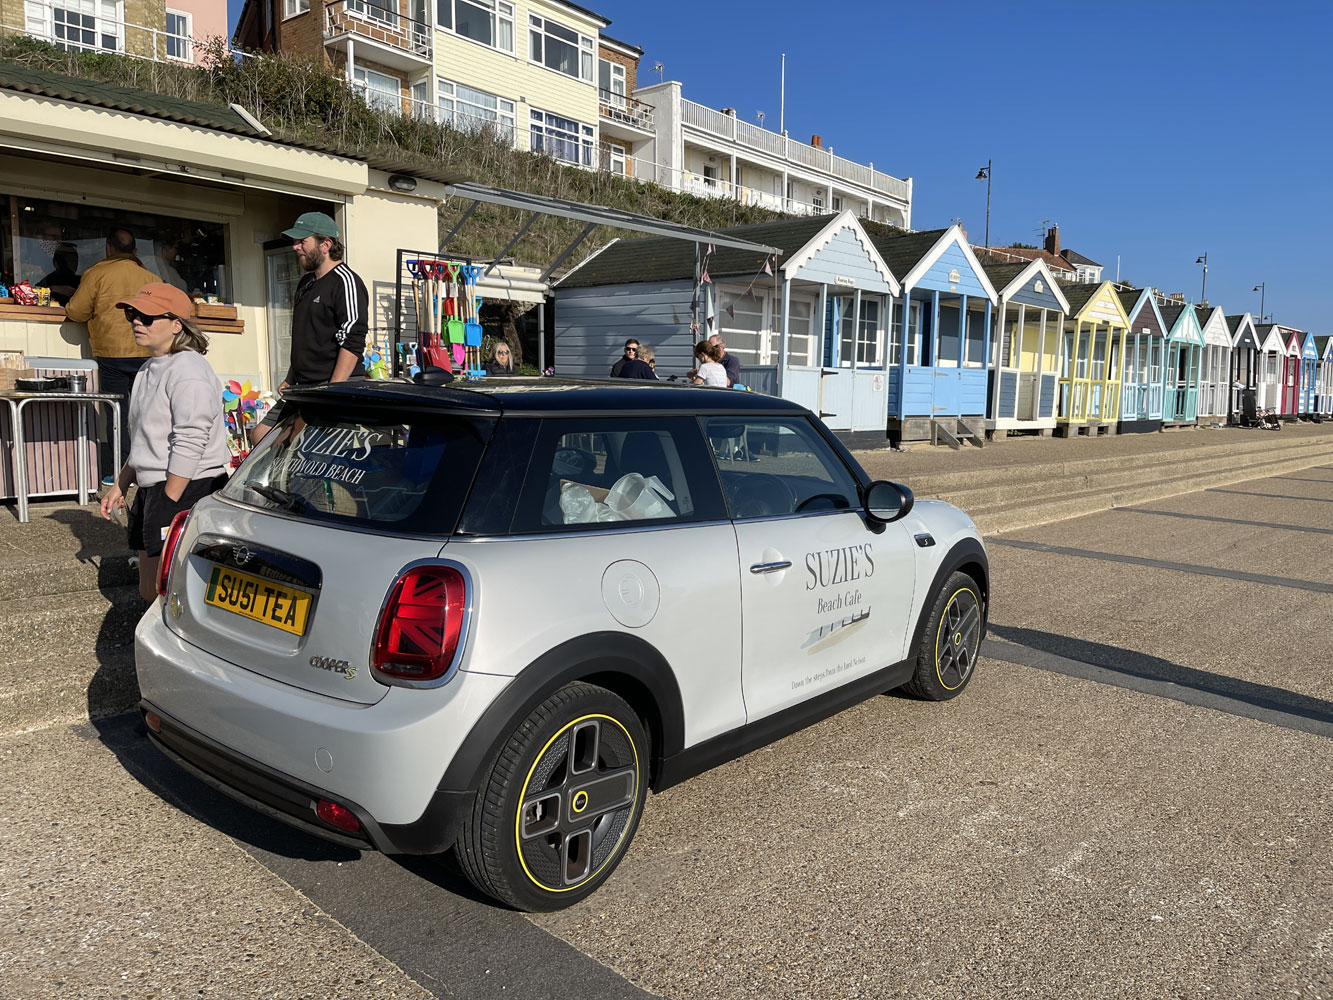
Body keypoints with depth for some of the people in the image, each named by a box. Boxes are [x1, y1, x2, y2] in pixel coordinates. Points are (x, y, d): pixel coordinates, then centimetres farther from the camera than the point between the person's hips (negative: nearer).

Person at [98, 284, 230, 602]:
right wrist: (119, 486, 26)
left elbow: (189, 445, -21)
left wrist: (168, 505, -21)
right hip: (152, 490, 11)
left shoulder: (187, 370, -15)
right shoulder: (150, 369, 18)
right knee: (150, 592, 15)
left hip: (187, 492, -11)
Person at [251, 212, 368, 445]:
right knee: (260, 437, 8)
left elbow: (352, 343, -19)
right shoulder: (306, 283, 20)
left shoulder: (346, 281, -10)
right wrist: (289, 380, 21)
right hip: (300, 390, 10)